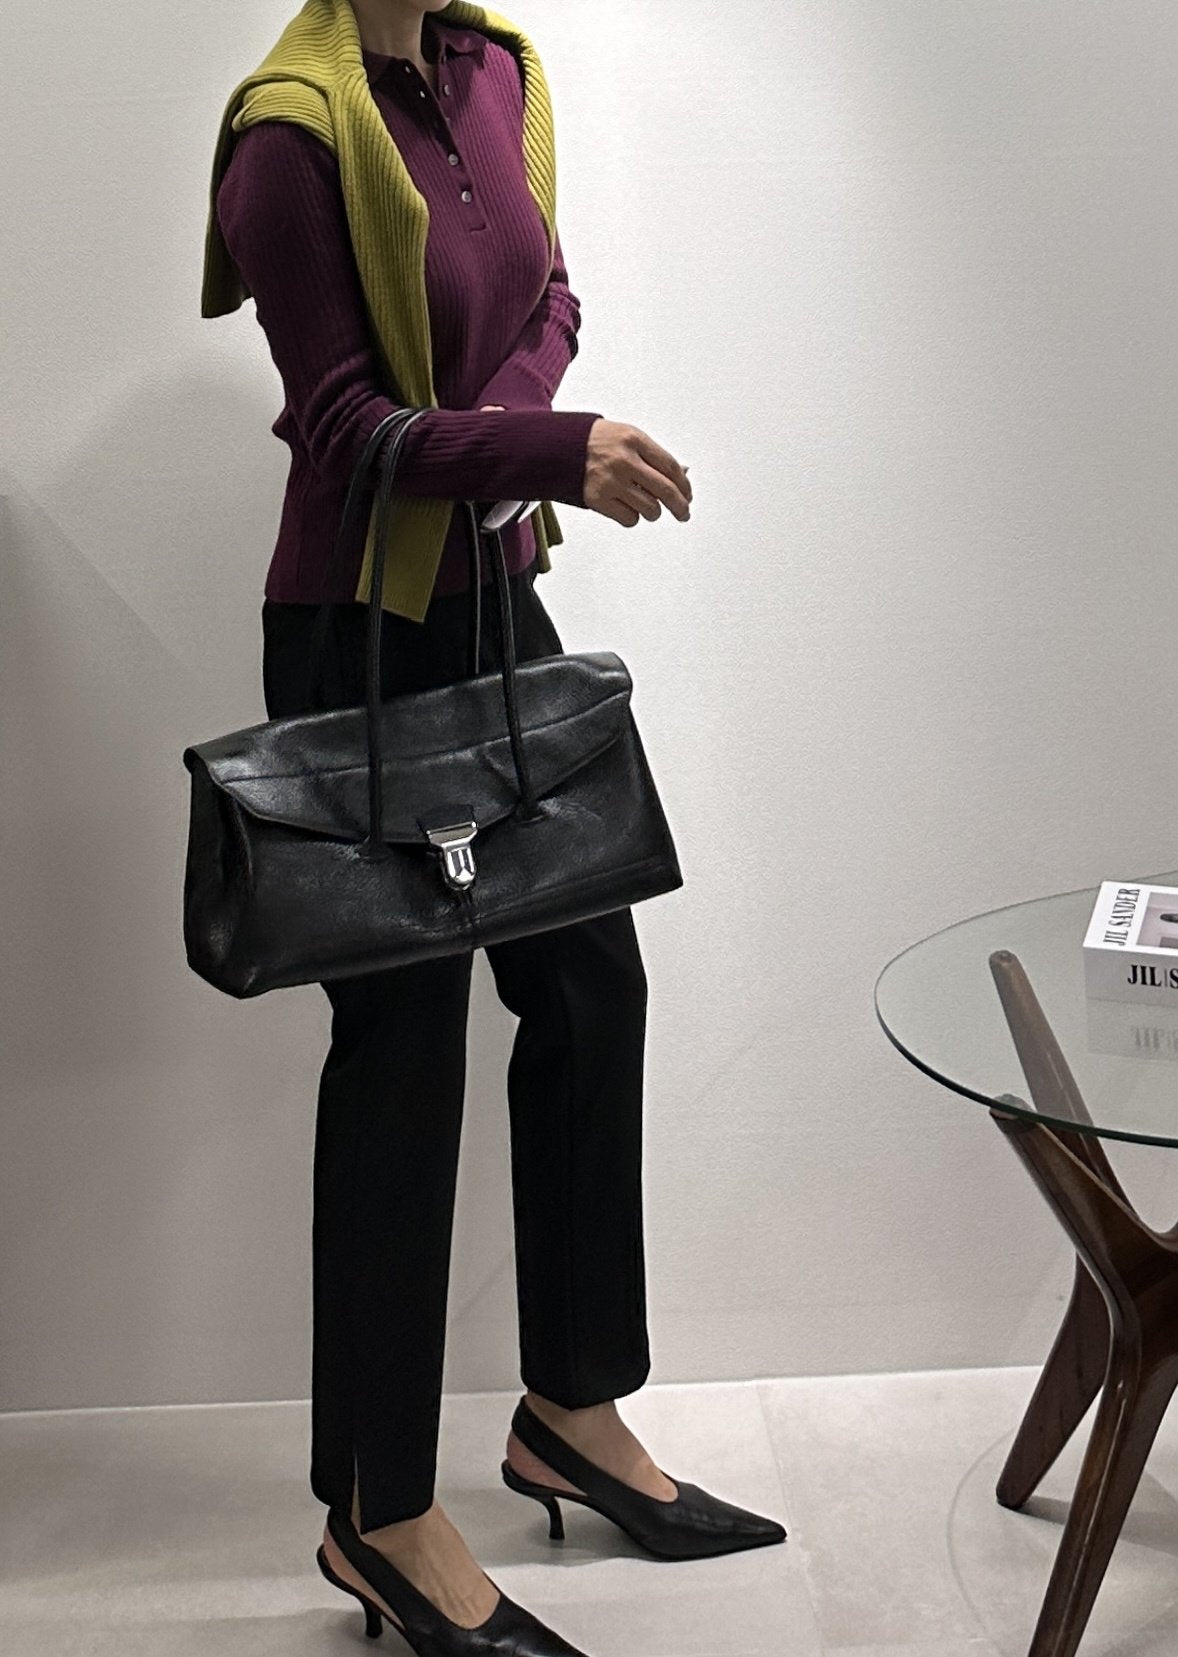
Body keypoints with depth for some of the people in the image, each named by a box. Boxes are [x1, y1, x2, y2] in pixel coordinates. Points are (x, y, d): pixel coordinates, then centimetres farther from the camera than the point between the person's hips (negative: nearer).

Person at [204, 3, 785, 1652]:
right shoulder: (293, 133, -16)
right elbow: (342, 424, -17)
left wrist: (501, 426, -7)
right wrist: (559, 451, -30)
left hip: (498, 602, 8)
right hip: (361, 633, -8)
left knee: (591, 982, 11)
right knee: (403, 1039, -1)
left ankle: (572, 1414, 29)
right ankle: (380, 1514, 14)